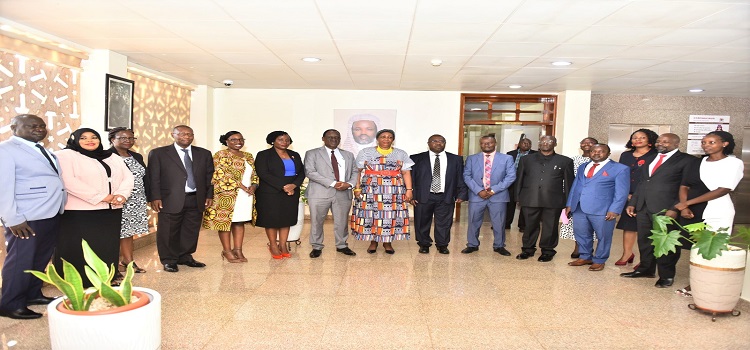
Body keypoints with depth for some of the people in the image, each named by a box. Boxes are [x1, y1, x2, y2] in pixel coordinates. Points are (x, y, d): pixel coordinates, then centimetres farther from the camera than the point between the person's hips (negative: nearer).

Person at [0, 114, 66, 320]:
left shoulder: (42, 151, 17)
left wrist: (58, 210, 12)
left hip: (51, 215, 9)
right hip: (27, 218, -8)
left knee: (41, 259, 17)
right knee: (20, 261, 0)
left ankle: (33, 294, 32)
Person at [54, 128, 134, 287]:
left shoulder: (113, 158, 18)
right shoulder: (65, 156, -2)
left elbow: (127, 177, 11)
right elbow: (68, 181, -15)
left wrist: (121, 195, -11)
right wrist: (101, 197, -17)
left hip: (111, 211, 6)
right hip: (80, 212, -5)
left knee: (107, 247, 9)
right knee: (79, 250, -1)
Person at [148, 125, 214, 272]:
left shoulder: (204, 154, 12)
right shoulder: (158, 153, 3)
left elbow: (209, 176, 12)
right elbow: (153, 177, -1)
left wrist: (209, 195, 6)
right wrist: (155, 197, -8)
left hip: (196, 200, 3)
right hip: (171, 200, -3)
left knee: (191, 231, 9)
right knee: (169, 232, 3)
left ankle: (185, 257, 25)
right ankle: (169, 260, 18)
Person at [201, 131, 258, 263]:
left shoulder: (248, 156, 15)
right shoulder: (221, 155, -5)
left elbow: (254, 174, 17)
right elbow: (222, 174, -14)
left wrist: (253, 186, -5)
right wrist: (242, 186, -17)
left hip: (246, 196, 6)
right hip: (227, 195, -6)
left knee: (240, 222, 8)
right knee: (225, 220, 1)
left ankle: (238, 250, 14)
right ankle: (227, 251, 10)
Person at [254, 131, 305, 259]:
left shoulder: (295, 155, 13)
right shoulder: (263, 155, -2)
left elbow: (301, 173, 9)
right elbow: (263, 174, -13)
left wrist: (294, 185, -12)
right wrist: (283, 186, -18)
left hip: (291, 193, 4)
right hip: (270, 194, -4)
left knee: (287, 219, 6)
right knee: (272, 219, 1)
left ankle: (283, 245, 15)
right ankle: (273, 246, 14)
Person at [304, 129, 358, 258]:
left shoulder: (348, 155, 17)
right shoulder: (312, 153, 4)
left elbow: (355, 172, 15)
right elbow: (310, 172, -9)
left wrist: (349, 184, -9)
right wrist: (333, 183, -15)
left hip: (343, 193, 3)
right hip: (320, 193, -3)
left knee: (342, 222, 6)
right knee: (316, 222, 2)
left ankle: (342, 245, 24)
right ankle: (317, 247, 18)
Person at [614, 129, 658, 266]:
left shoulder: (655, 156, -1)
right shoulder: (625, 156, 13)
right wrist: (626, 194, 1)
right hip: (628, 196, 4)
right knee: (628, 225, 7)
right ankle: (627, 254, 17)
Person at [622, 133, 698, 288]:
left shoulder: (687, 160, -3)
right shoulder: (650, 160, 19)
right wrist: (632, 203, 13)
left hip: (665, 209, -6)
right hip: (643, 208, 7)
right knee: (644, 240, 13)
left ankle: (666, 275, 16)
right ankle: (646, 269, 27)